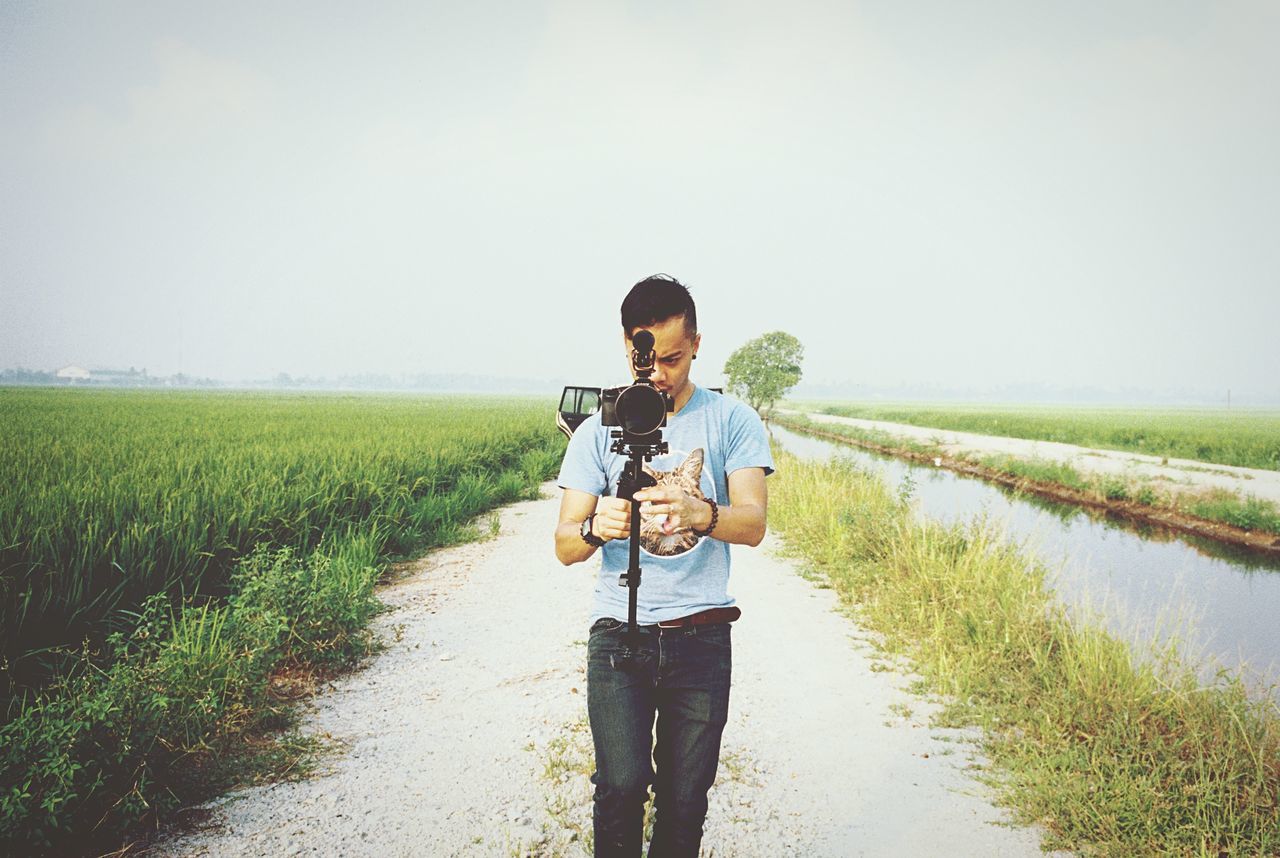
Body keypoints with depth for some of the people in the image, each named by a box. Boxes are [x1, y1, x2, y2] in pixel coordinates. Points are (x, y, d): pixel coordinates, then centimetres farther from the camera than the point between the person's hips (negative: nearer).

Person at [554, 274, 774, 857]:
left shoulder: (732, 421, 3)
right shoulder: (599, 430, 5)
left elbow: (753, 523, -10)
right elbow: (565, 546, 1)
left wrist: (699, 514, -32)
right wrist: (595, 527, -24)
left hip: (702, 635, 0)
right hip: (618, 631, 0)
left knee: (685, 798, 3)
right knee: (623, 785, -11)